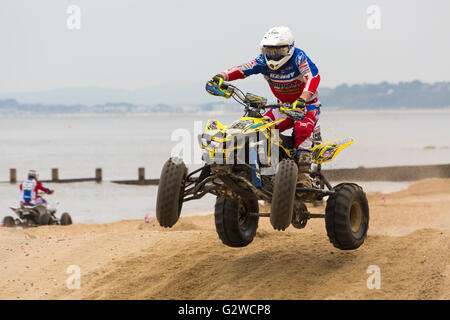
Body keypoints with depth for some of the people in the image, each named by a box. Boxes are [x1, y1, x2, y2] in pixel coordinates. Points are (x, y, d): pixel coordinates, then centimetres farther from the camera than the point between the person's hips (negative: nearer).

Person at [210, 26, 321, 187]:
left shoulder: (297, 56, -22)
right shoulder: (264, 61, -6)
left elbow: (313, 77, -37)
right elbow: (242, 69, -13)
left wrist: (301, 100, -53)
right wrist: (221, 76, -34)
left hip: (308, 104, -6)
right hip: (285, 106, 6)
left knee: (302, 128, -35)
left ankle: (304, 175, -40)